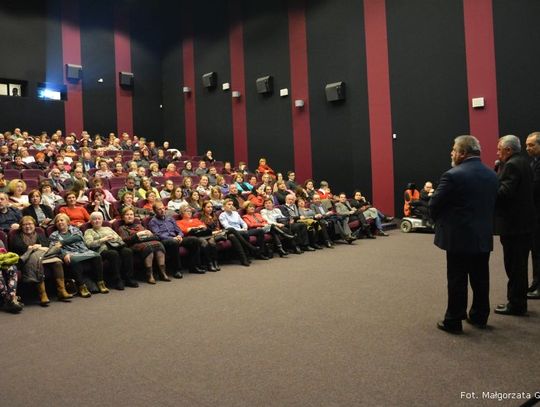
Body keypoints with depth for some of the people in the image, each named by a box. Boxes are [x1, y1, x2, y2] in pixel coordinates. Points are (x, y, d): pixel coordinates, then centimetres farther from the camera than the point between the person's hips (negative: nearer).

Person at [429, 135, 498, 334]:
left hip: (459, 237, -6)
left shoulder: (453, 176, -16)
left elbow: (434, 205, -13)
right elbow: (492, 203, 13)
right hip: (483, 237, 7)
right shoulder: (491, 175, 7)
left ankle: (453, 322, 10)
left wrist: (439, 220, 7)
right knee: (481, 279, 15)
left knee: (457, 281, 1)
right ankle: (479, 316, 28)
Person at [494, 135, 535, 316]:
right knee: (519, 265, 17)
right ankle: (519, 302, 27)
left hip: (513, 224, -10)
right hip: (524, 221, 10)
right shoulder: (523, 163, 15)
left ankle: (515, 304, 8)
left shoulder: (511, 165, -16)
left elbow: (504, 192, -24)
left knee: (514, 266, -1)